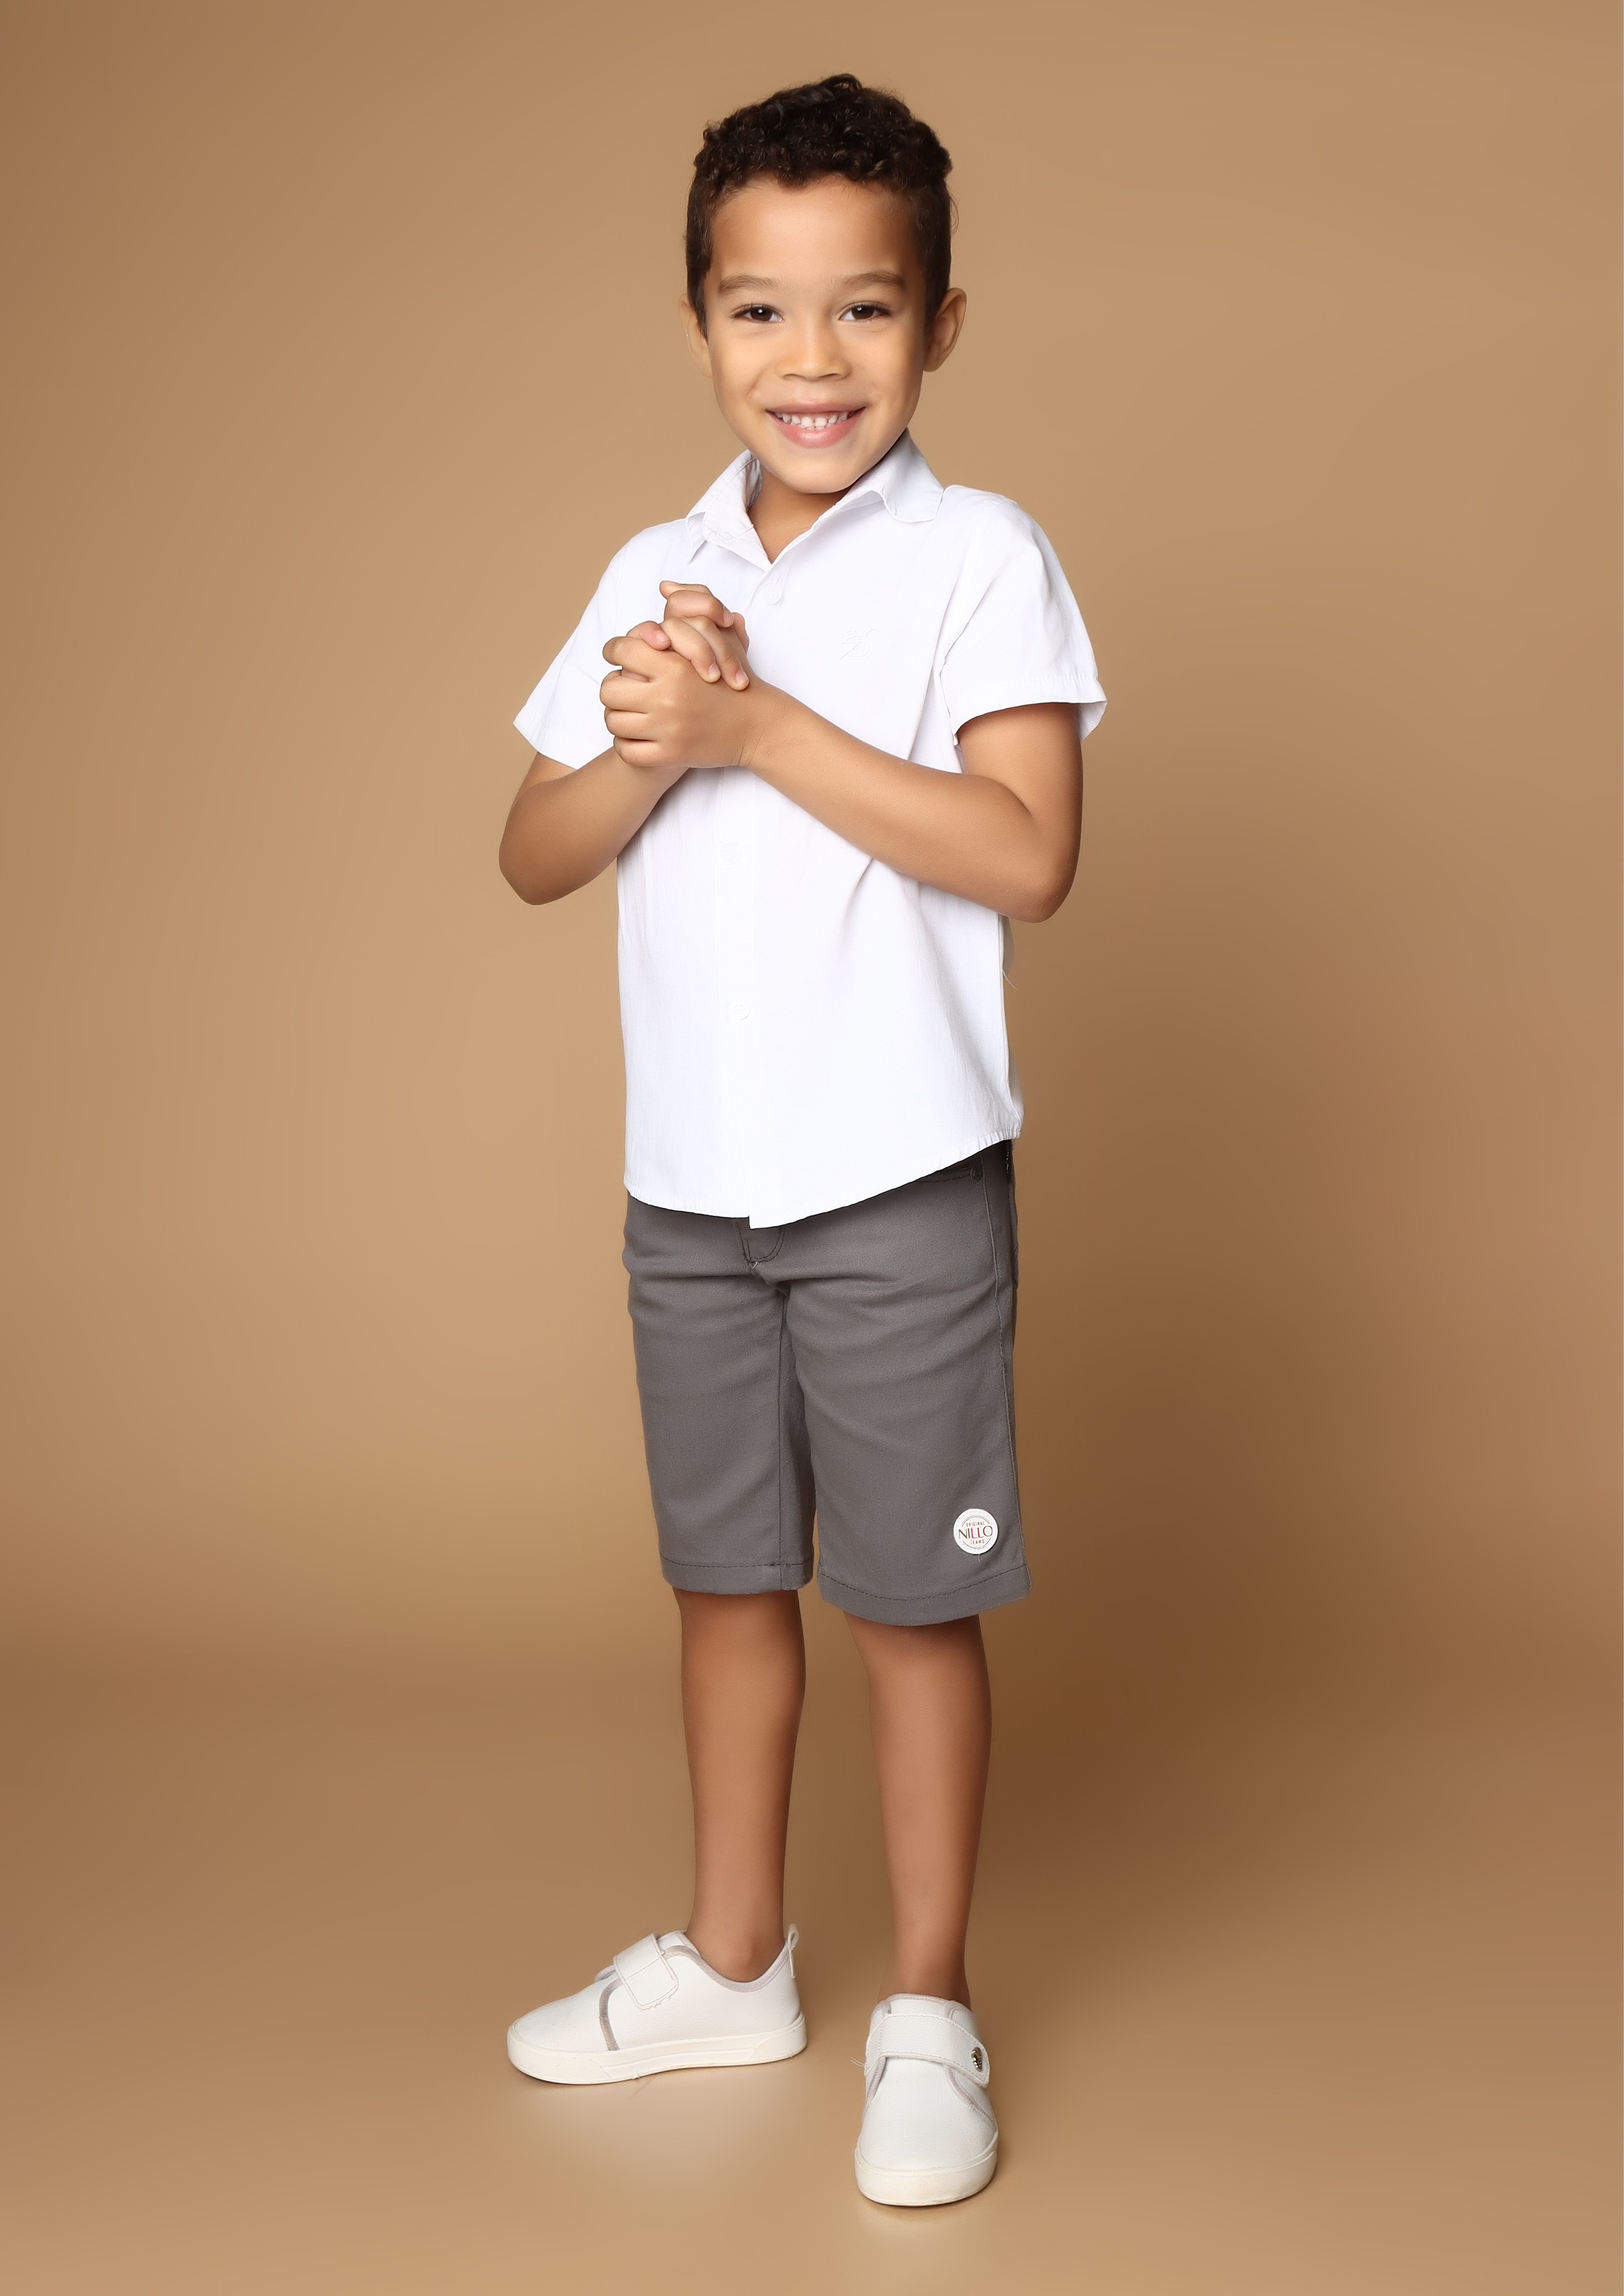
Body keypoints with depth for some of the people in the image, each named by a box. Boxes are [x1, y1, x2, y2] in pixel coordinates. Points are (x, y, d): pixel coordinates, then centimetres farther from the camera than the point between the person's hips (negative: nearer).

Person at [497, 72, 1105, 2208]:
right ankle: (731, 1959, 35)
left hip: (900, 1184, -5)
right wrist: (646, 748, -14)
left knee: (913, 1598, 5)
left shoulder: (979, 556, -8)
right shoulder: (655, 574, 8)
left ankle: (928, 2007, 23)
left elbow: (1026, 851, -20)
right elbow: (535, 856, 6)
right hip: (687, 1179, 5)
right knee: (727, 1573, 17)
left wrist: (762, 721, -21)